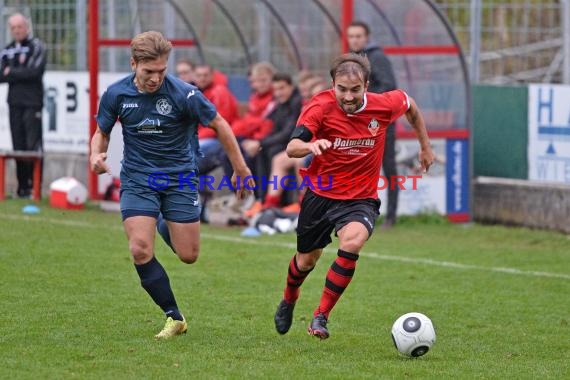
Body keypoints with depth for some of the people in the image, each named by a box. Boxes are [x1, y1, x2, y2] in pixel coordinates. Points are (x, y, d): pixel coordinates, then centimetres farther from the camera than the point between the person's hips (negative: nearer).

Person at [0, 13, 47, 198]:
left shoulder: (36, 47, -1)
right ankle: (22, 186, 7)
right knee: (18, 146, 3)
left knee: (33, 146, -11)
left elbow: (35, 71, -13)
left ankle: (34, 185, -8)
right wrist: (21, 73, -9)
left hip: (32, 103, -5)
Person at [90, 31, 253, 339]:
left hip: (179, 177, -1)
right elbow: (102, 132, 9)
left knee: (188, 255, -1)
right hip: (137, 178, 1)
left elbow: (219, 124, -5)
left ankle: (170, 231, 38)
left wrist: (240, 168, 1)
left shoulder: (182, 93, -17)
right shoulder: (116, 94, -7)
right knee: (140, 251, -16)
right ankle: (174, 317, -1)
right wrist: (96, 154, -14)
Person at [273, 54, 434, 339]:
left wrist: (425, 147, 19)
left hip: (361, 199, 0)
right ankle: (288, 301, 52)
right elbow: (291, 148, -29)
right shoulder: (320, 107, -18)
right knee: (306, 260, 16)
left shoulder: (385, 105, -13)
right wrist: (311, 145, -52)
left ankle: (321, 316, -20)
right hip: (320, 195, 1)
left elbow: (410, 105, 12)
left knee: (352, 241, -31)